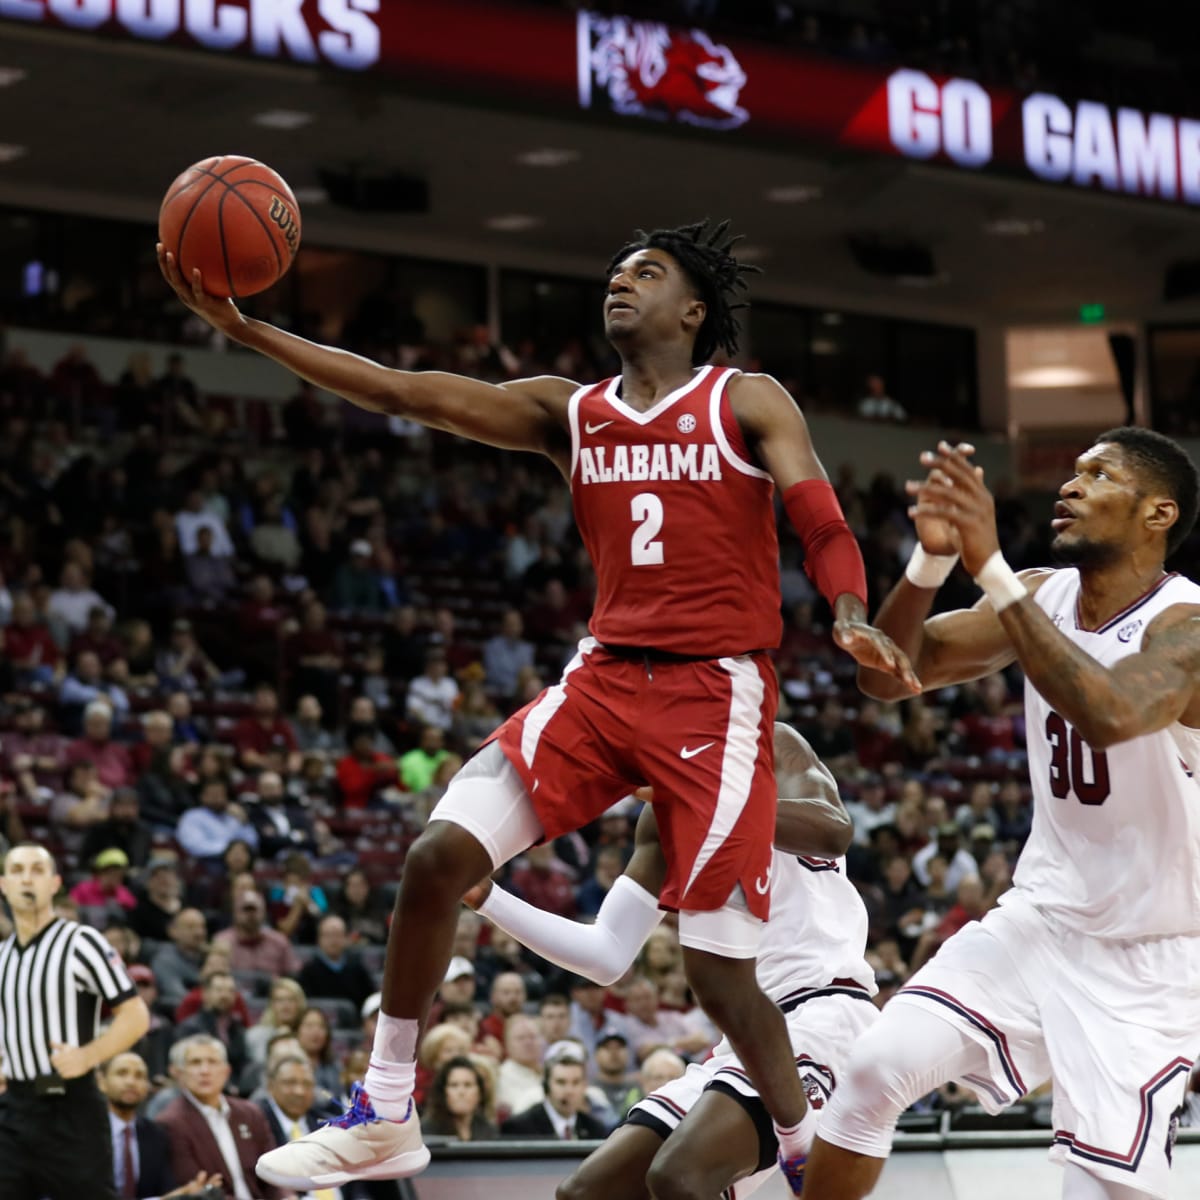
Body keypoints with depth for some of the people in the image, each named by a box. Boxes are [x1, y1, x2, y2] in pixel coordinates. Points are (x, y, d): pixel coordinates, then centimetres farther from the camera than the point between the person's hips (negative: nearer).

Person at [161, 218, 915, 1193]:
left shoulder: (747, 403, 2)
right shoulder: (569, 413, 13)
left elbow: (824, 523, -9)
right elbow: (404, 393, 7)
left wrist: (852, 619, -32)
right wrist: (242, 327, -1)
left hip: (716, 694, -5)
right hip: (605, 677, 5)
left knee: (720, 973, -6)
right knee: (437, 855, -11)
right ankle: (386, 1118, 1)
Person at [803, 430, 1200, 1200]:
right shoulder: (1041, 596, 0)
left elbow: (1108, 715, -43)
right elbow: (886, 673, -3)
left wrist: (990, 566, -42)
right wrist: (932, 561, -22)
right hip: (1040, 920, 6)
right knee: (877, 1070, -10)